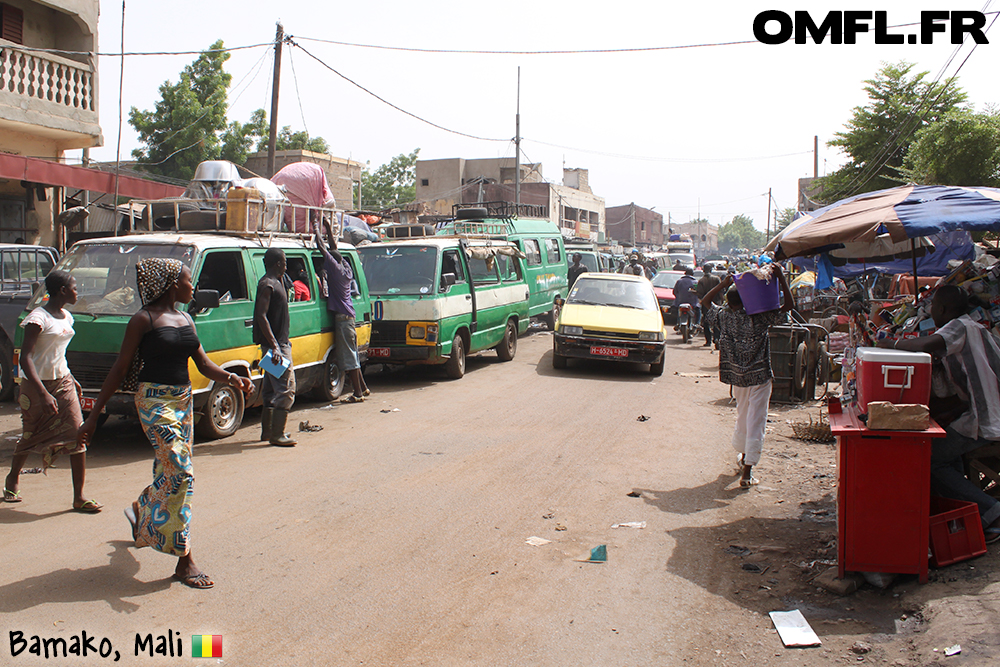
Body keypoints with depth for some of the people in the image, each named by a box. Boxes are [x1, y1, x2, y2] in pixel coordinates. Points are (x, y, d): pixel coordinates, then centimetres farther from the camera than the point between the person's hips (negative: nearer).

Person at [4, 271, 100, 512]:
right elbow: (25, 358, -22)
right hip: (37, 385, -6)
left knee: (78, 436, -7)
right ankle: (12, 479, 40)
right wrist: (43, 394, -29)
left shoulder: (66, 317, 8)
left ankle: (79, 497, -4)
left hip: (63, 383, 6)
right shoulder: (38, 318, -16)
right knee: (30, 437, 11)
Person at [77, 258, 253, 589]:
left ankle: (140, 512, 48)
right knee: (179, 473, -14)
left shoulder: (185, 319, 13)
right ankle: (184, 561, -8)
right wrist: (94, 416, -5)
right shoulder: (144, 319, -7)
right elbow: (120, 368, -6)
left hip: (184, 400, 8)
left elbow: (204, 364, 12)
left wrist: (233, 378, -8)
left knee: (172, 473, 16)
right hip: (154, 400, -8)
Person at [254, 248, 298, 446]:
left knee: (271, 388, 15)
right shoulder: (267, 285, -14)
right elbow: (261, 316, -23)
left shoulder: (275, 282, 16)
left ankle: (268, 431, 23)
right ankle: (277, 435, -11)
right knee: (286, 389, -12)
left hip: (278, 343, 11)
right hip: (275, 345, -11)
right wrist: (275, 346, -26)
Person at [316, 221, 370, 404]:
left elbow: (323, 248, -11)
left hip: (342, 317, -9)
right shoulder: (346, 269, 10)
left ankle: (358, 393, -3)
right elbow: (334, 247, 22)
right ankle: (363, 388, 22)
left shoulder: (337, 269, -12)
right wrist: (328, 228, 27)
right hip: (348, 315, 9)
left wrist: (316, 231, 2)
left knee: (348, 357, -5)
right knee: (351, 355, 16)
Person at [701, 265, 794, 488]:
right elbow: (789, 305, -11)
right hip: (759, 376, -4)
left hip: (737, 376, 4)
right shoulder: (759, 318, -12)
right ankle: (747, 472, -6)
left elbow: (705, 302, 15)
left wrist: (723, 284, 6)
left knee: (742, 416, 25)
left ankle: (742, 456, 42)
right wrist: (781, 277, -10)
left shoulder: (723, 317, -2)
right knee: (756, 421, -2)